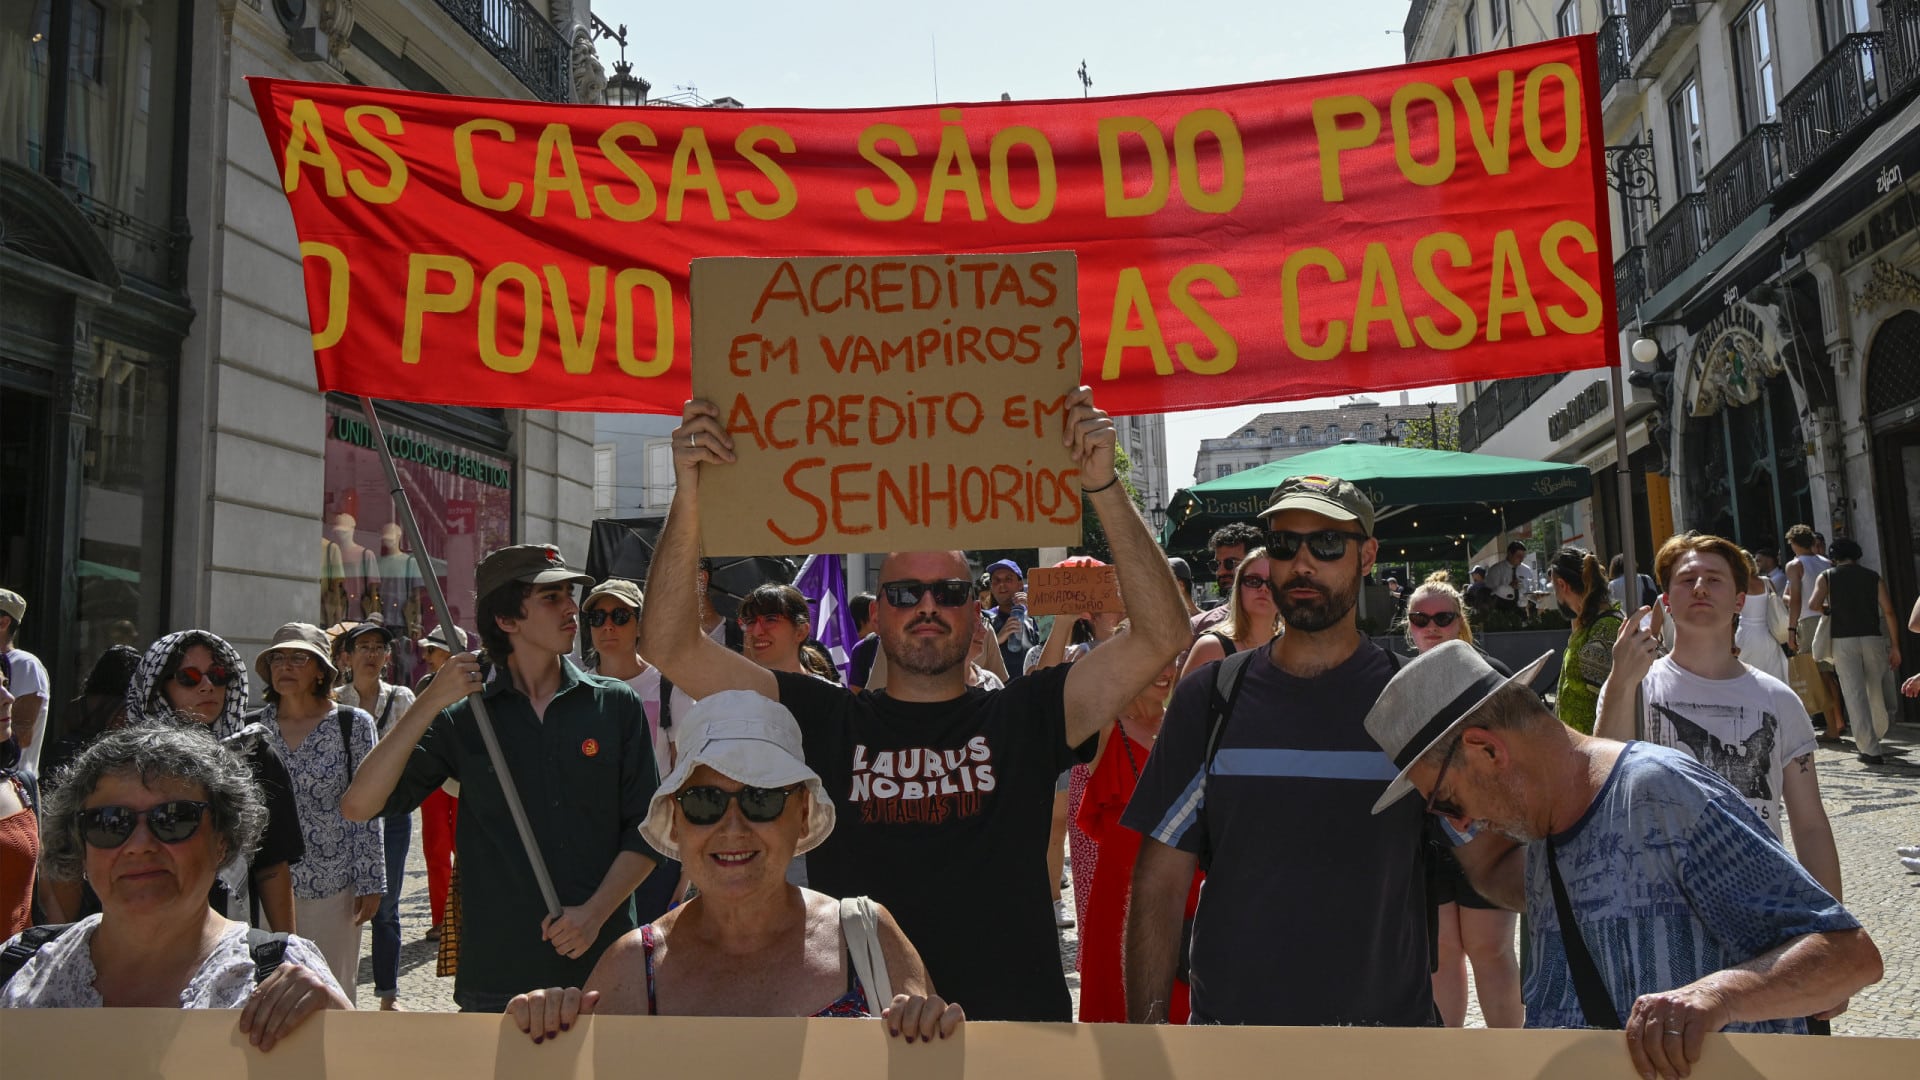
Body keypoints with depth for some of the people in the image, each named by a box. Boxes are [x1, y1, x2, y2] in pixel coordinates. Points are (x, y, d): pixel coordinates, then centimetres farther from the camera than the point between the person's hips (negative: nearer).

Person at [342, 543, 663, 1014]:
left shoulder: (616, 704, 3)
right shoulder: (462, 718, 1)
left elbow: (646, 832, 3)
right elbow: (358, 806, -8)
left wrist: (595, 911, -10)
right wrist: (429, 703, -14)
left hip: (603, 962, 1)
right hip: (497, 970, 0)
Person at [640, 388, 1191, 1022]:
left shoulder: (1024, 717, -3)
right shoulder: (823, 720, -2)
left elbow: (1161, 635, -11)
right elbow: (671, 647, -8)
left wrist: (1103, 486, -19)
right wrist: (689, 493, -19)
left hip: (1018, 1016, 0)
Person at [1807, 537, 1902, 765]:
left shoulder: (1826, 577, 5)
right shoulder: (1874, 577, 10)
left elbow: (1813, 604, -12)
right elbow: (1889, 612, 3)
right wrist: (1895, 646, 6)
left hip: (1843, 640, -2)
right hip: (1872, 637, 3)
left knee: (1855, 694, -4)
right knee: (1874, 690, 19)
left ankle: (1870, 750, -8)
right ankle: (1877, 735, 37)